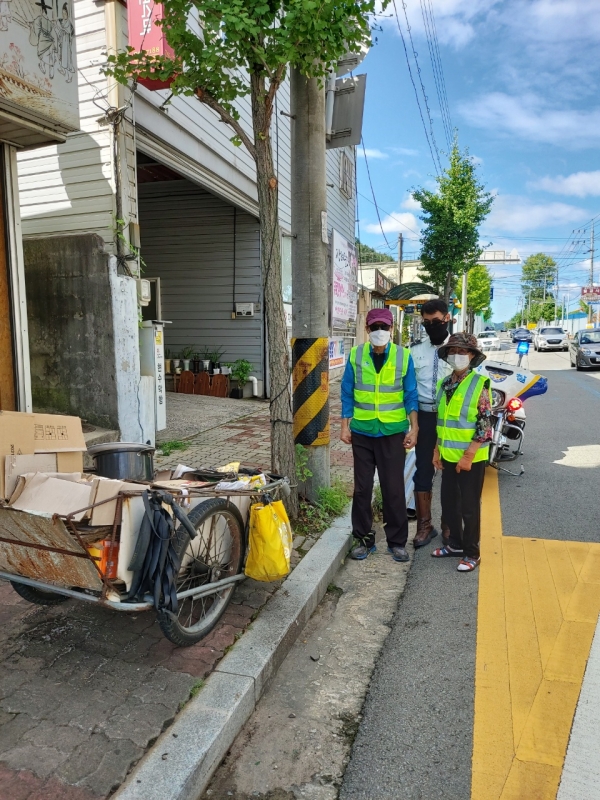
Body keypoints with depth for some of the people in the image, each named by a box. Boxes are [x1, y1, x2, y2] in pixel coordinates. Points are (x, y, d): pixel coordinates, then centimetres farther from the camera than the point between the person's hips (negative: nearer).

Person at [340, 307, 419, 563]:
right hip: (362, 431, 1)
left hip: (393, 432, -1)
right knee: (362, 487, 8)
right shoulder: (355, 355, 0)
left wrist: (413, 429, -4)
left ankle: (397, 541, 19)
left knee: (394, 488, 5)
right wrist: (345, 426, 0)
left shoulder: (403, 356, -1)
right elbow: (347, 394, 4)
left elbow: (410, 395, 1)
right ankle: (363, 539, 22)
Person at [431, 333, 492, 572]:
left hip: (471, 457, -6)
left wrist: (468, 455, -18)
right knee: (449, 503, 15)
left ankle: (472, 553, 20)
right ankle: (456, 544, 32)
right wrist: (437, 449, 11)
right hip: (449, 455, 6)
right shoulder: (444, 384, 7)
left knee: (469, 507, 5)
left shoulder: (480, 384, -12)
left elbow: (485, 425, -15)